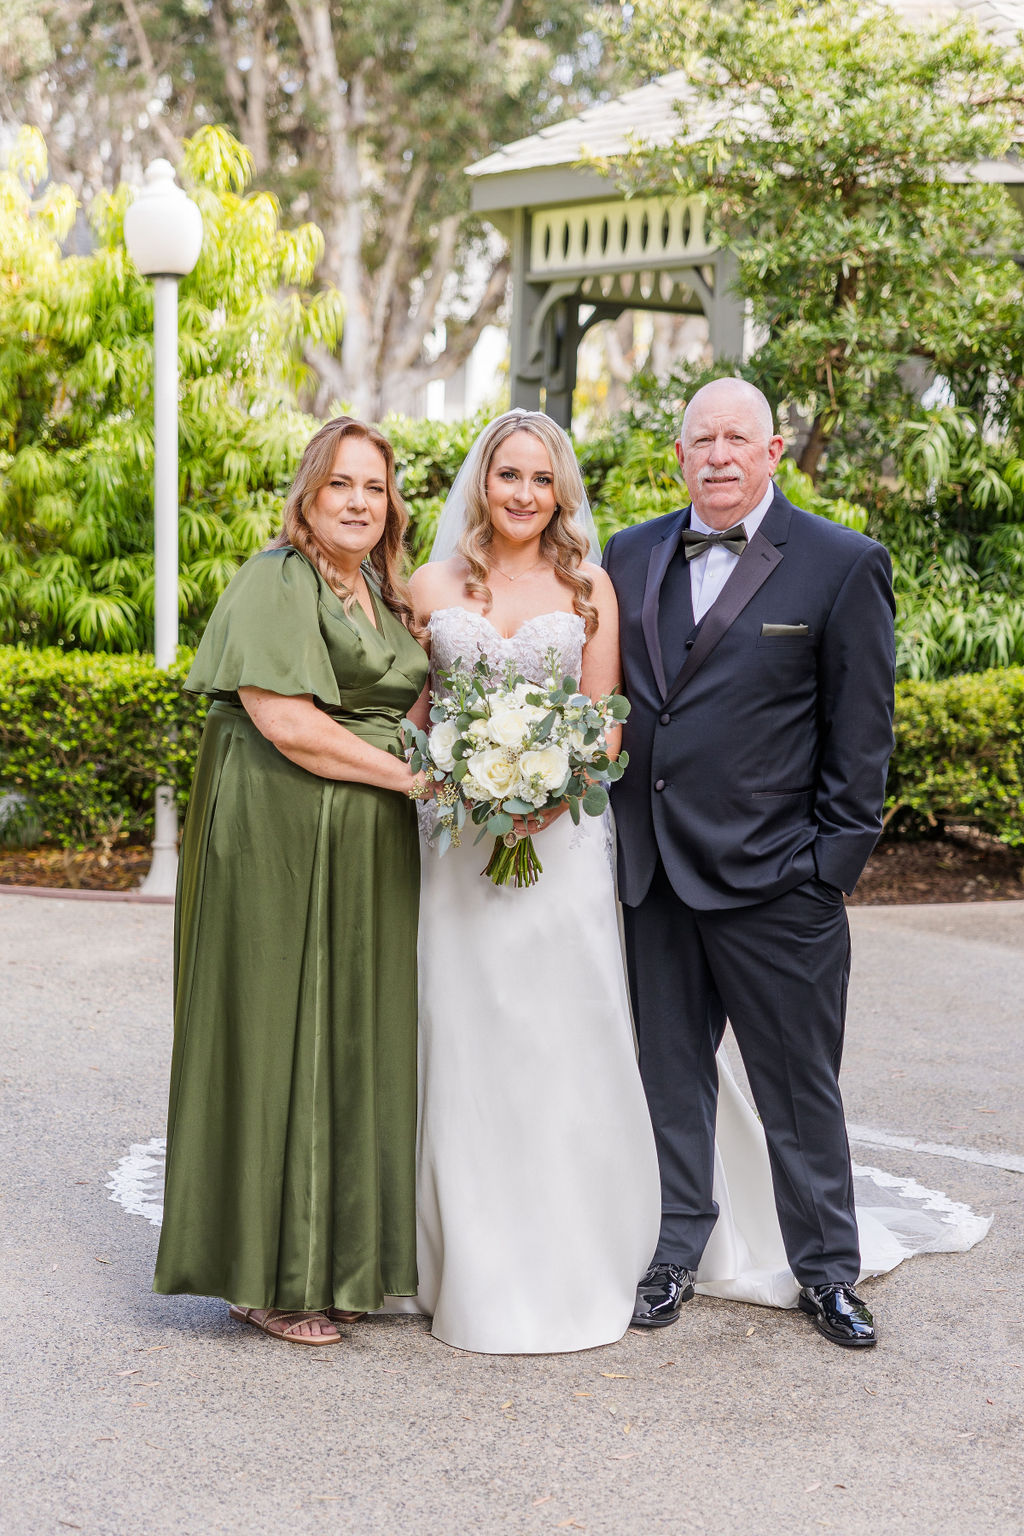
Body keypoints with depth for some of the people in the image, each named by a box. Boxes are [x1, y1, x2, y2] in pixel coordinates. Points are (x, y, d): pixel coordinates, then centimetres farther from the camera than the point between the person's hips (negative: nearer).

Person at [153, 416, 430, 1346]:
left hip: (372, 850, 8)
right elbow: (283, 721, -19)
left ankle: (336, 1257, 22)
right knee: (279, 1039, -2)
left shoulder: (386, 593, 17)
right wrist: (409, 776, -15)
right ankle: (269, 1275, 9)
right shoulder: (277, 583, -9)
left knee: (357, 1036, 11)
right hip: (283, 842, -8)